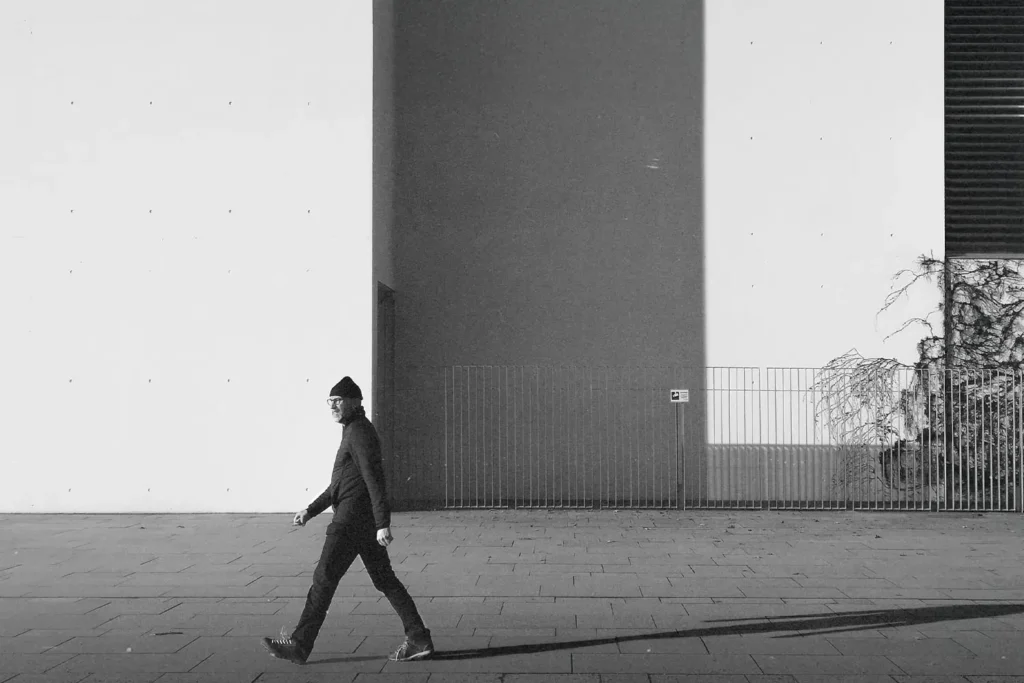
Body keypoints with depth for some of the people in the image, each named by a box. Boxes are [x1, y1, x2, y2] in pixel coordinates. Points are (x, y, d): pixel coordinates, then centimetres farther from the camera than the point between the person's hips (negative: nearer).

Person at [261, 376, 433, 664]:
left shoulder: (359, 432, -11)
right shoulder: (353, 431, 21)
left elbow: (374, 479, -20)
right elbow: (339, 484, 27)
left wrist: (383, 523, -26)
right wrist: (310, 511, 22)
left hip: (352, 520, -10)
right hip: (364, 521, 10)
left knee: (324, 577, -5)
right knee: (384, 579, 10)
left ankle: (300, 645, -1)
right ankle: (419, 640, 10)